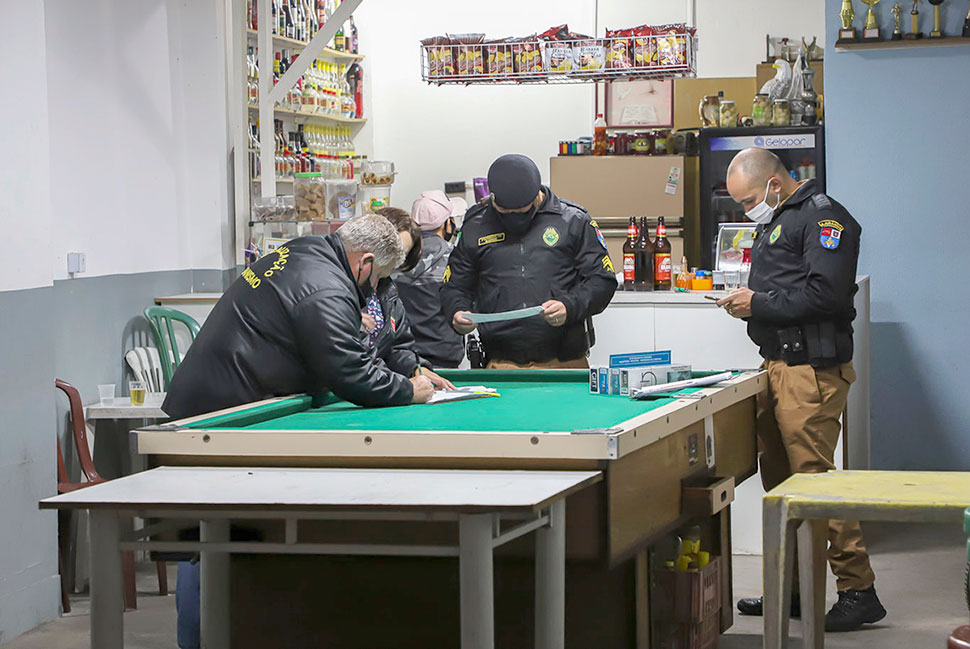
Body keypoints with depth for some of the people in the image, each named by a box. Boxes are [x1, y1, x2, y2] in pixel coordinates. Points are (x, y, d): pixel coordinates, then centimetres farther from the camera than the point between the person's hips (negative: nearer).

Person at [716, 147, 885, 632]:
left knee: (814, 478, -12)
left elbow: (825, 294, -20)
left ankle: (858, 590, -7)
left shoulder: (823, 218, -10)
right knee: (778, 479, 13)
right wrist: (749, 301, 10)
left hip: (812, 370, -10)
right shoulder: (775, 222, 22)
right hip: (776, 365, 10)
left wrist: (761, 305, -14)